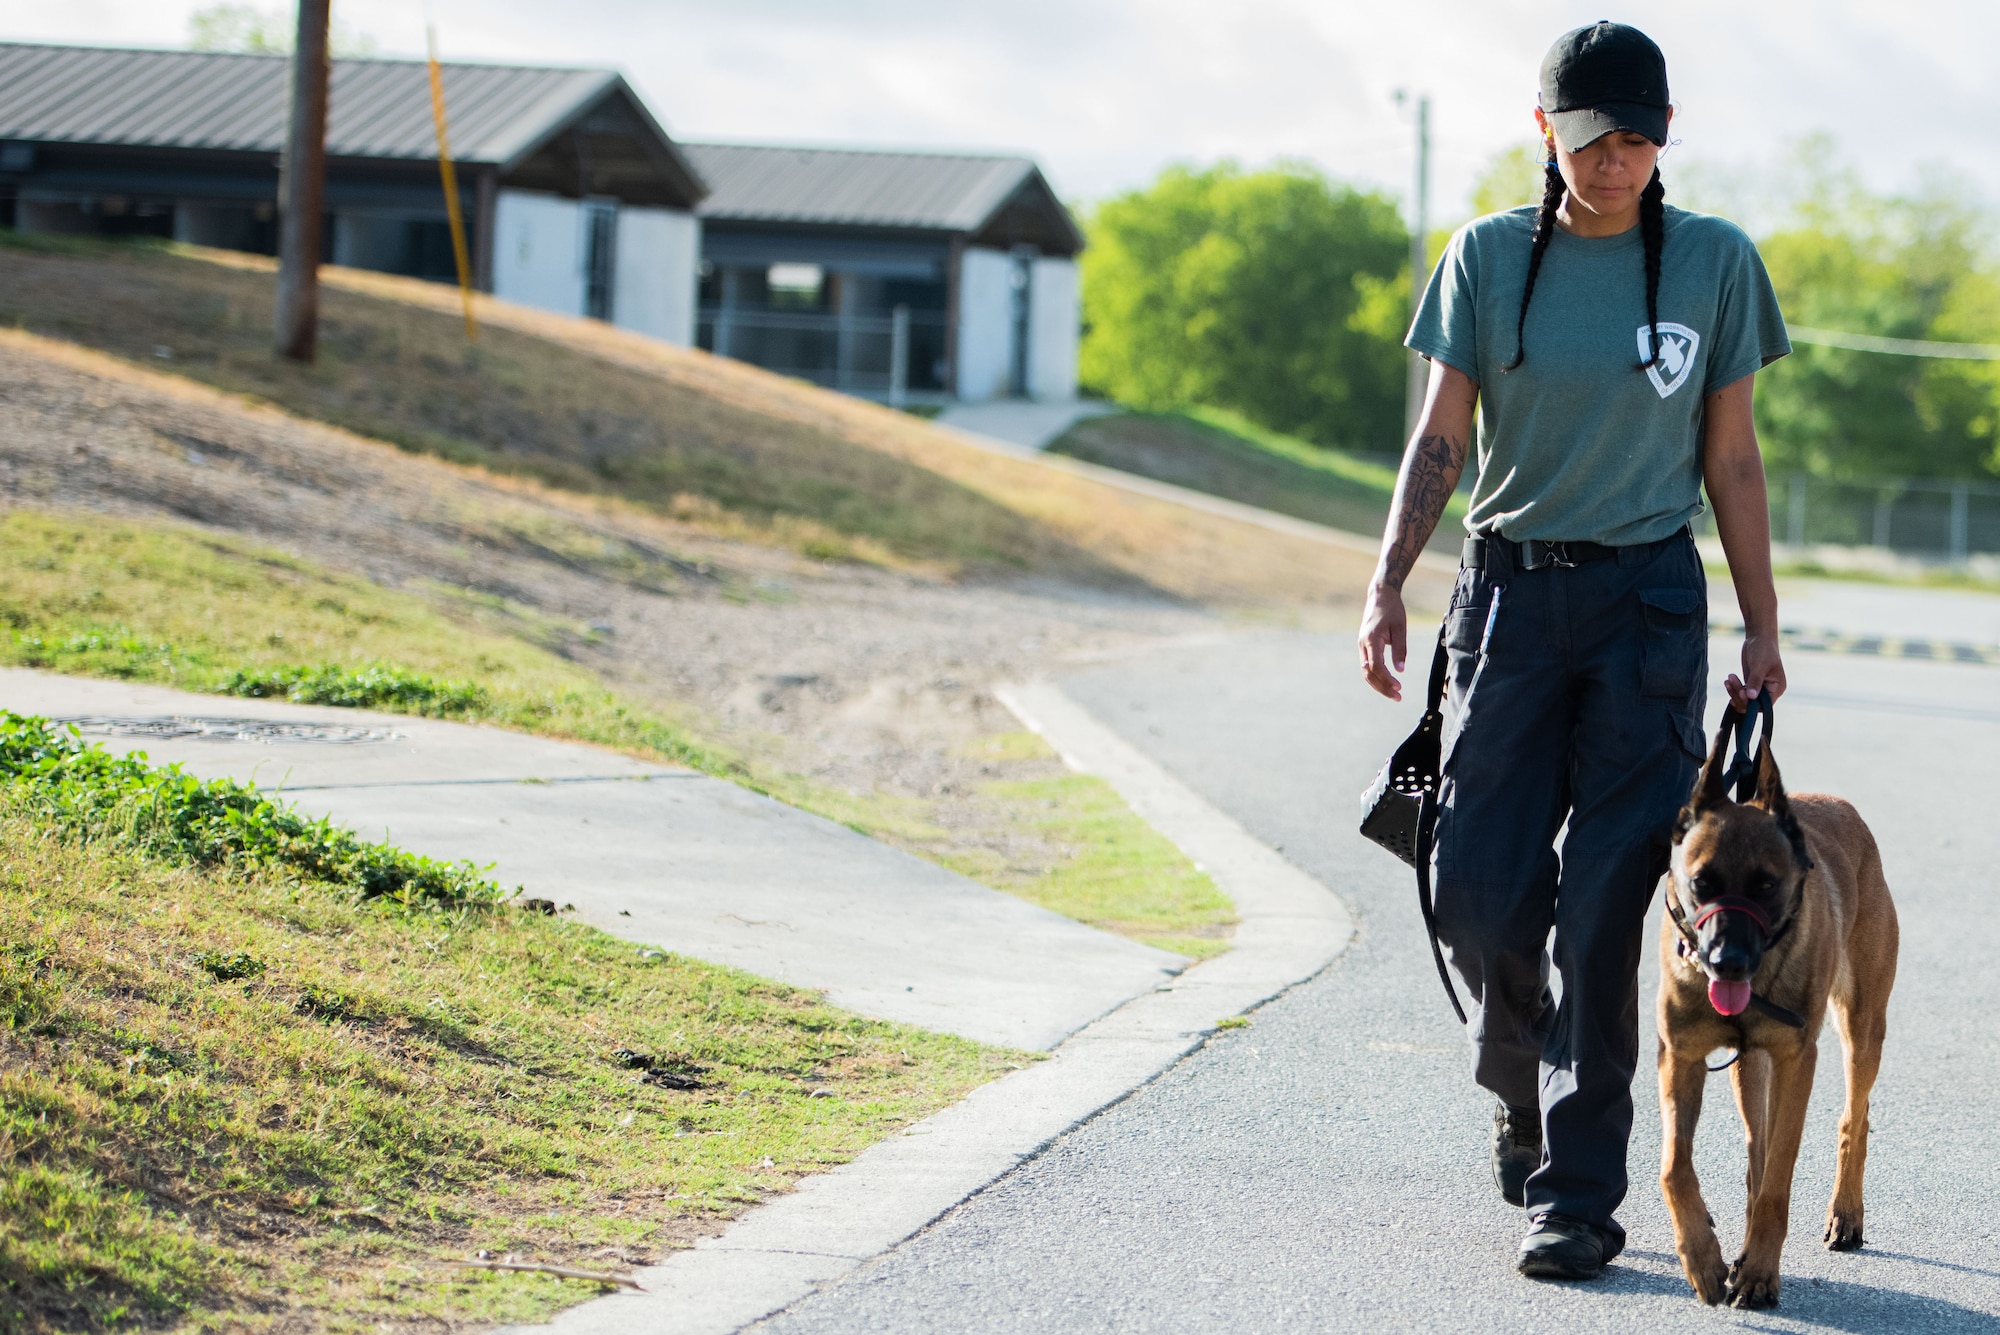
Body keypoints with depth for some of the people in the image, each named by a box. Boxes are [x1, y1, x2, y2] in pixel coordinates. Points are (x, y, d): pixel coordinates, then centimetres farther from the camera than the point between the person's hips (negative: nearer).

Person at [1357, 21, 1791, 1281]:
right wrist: (1389, 583, -11)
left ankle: (1579, 1191, 0)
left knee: (1604, 904, -7)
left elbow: (1731, 458, 7)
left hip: (1650, 601, -1)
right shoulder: (1489, 256, 3)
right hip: (1510, 592, 1)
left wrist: (1762, 629, 6)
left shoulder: (1716, 262, 3)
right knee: (1480, 891, -3)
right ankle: (1525, 1100, 27)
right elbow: (1441, 435, 3)